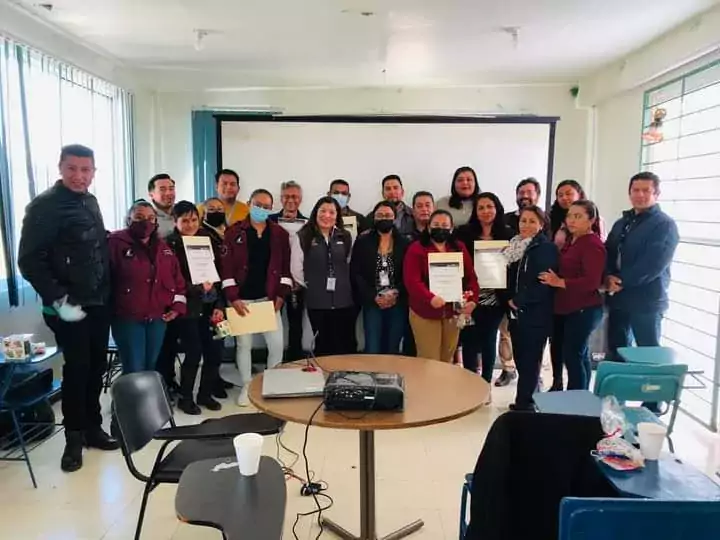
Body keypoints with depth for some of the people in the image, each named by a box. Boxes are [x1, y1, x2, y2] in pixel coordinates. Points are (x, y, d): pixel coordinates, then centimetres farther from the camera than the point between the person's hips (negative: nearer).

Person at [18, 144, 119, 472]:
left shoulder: (90, 202, 11)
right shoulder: (44, 206, -11)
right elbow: (29, 262, -15)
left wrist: (109, 290, 9)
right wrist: (59, 301, -17)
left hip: (99, 303, 7)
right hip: (70, 307, -6)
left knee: (97, 367, 12)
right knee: (77, 369, 1)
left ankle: (93, 428, 26)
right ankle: (74, 437, 17)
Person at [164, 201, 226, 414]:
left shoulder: (206, 240, 11)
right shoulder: (169, 245, -4)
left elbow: (218, 274, 10)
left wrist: (219, 305, 3)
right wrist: (198, 288, -18)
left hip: (209, 306, 5)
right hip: (187, 308, -5)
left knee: (215, 351, 2)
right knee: (194, 353, -7)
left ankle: (205, 393, 23)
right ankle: (185, 397, 14)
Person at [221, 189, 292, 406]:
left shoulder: (280, 234, 3)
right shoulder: (234, 233, -2)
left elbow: (286, 267, 3)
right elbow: (226, 268, -5)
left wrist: (281, 295, -4)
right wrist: (233, 298, -11)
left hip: (269, 299, 1)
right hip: (242, 300, -1)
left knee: (277, 344, 0)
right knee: (244, 344, 7)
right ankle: (247, 387, 24)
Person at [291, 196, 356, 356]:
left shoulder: (345, 237, 7)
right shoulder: (302, 237, -4)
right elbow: (296, 270, -4)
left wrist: (343, 284, 9)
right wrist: (312, 286, 5)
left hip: (344, 300, 3)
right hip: (317, 301, -2)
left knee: (346, 346, 7)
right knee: (323, 345, 10)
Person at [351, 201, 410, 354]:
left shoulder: (404, 243, 5)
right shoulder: (362, 242, 3)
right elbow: (356, 274, -2)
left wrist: (396, 294, -13)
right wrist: (373, 297, -10)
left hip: (398, 303, 1)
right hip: (372, 303, -1)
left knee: (392, 350, 8)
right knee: (372, 350, -2)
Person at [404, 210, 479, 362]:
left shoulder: (460, 248, 10)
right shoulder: (416, 249, -5)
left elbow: (471, 277, 6)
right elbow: (412, 280, -17)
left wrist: (472, 300, -12)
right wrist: (430, 298, -33)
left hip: (452, 313, 5)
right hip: (425, 313, -4)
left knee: (447, 359, 16)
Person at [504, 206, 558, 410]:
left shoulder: (547, 248, -9)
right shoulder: (514, 246, 12)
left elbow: (545, 284, -17)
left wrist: (519, 301, -12)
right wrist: (509, 300, 1)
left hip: (536, 315, -7)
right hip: (516, 313, 7)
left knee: (530, 360, -1)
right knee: (520, 359, 12)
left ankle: (524, 403, 8)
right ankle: (528, 399, 25)